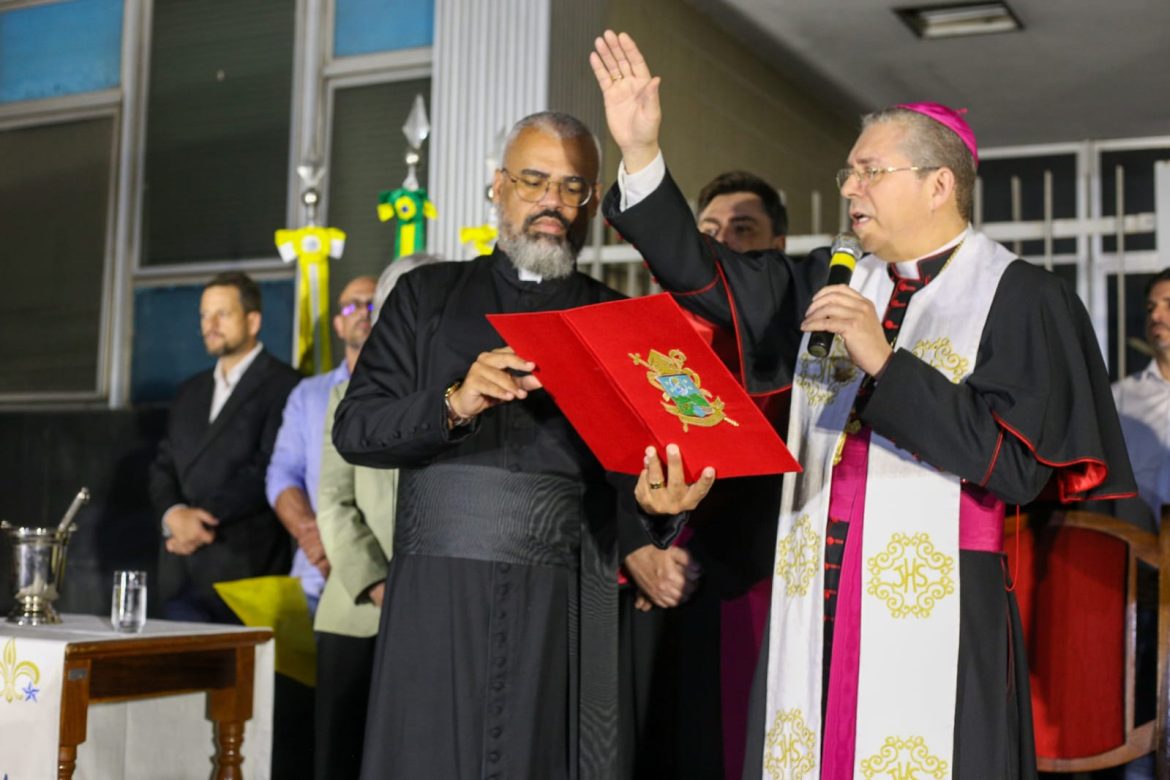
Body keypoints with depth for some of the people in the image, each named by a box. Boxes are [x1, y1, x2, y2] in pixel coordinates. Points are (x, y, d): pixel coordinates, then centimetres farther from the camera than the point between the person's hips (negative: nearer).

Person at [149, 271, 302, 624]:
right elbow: (164, 465, 15)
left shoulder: (283, 386, -4)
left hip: (242, 568, -6)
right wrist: (174, 513, -5)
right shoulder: (191, 391, 21)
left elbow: (268, 470, -12)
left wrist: (206, 519, -13)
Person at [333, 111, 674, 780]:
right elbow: (355, 429, 3)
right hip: (439, 597, 0)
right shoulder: (429, 295, 12)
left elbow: (633, 480, 7)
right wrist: (453, 405, -14)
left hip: (564, 602, 0)